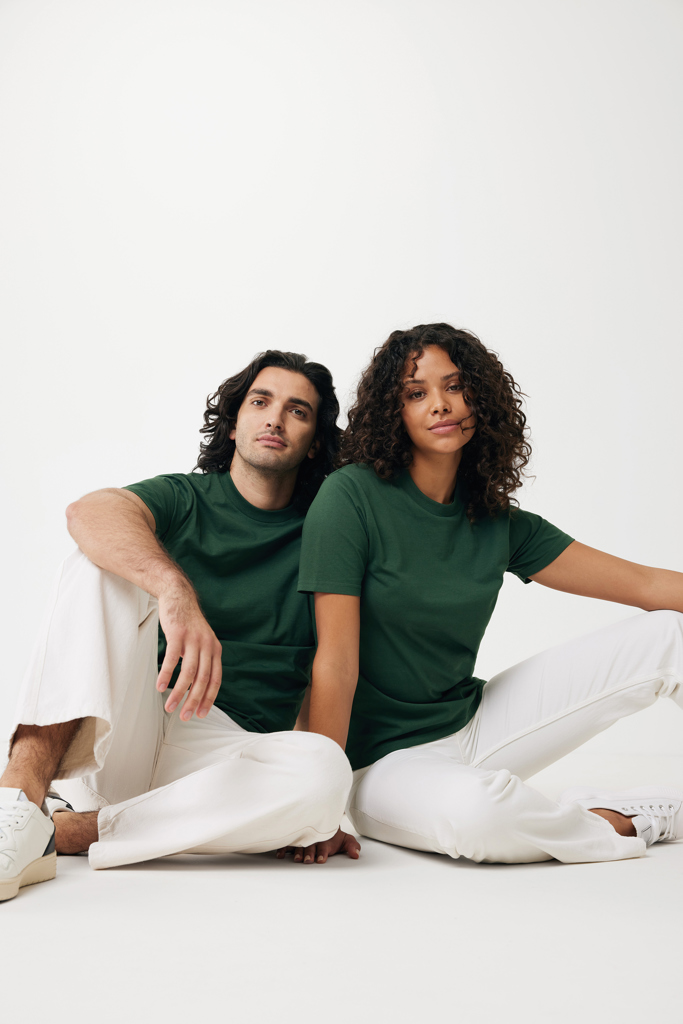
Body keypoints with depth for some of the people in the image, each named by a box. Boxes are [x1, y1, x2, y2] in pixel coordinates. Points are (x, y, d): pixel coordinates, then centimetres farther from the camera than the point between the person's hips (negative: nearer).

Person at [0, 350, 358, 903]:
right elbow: (90, 512, -17)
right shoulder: (182, 499, 8)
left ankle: (59, 830, -27)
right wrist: (176, 591, -38)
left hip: (225, 749, 1)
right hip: (121, 732, 0)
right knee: (101, 565, -20)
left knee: (325, 770, -32)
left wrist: (318, 809, -8)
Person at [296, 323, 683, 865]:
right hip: (387, 761, -5)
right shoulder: (353, 497, -14)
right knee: (473, 810, -40)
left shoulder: (500, 524, 1)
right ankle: (634, 818, -10)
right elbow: (336, 664, -18)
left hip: (476, 727, 6)